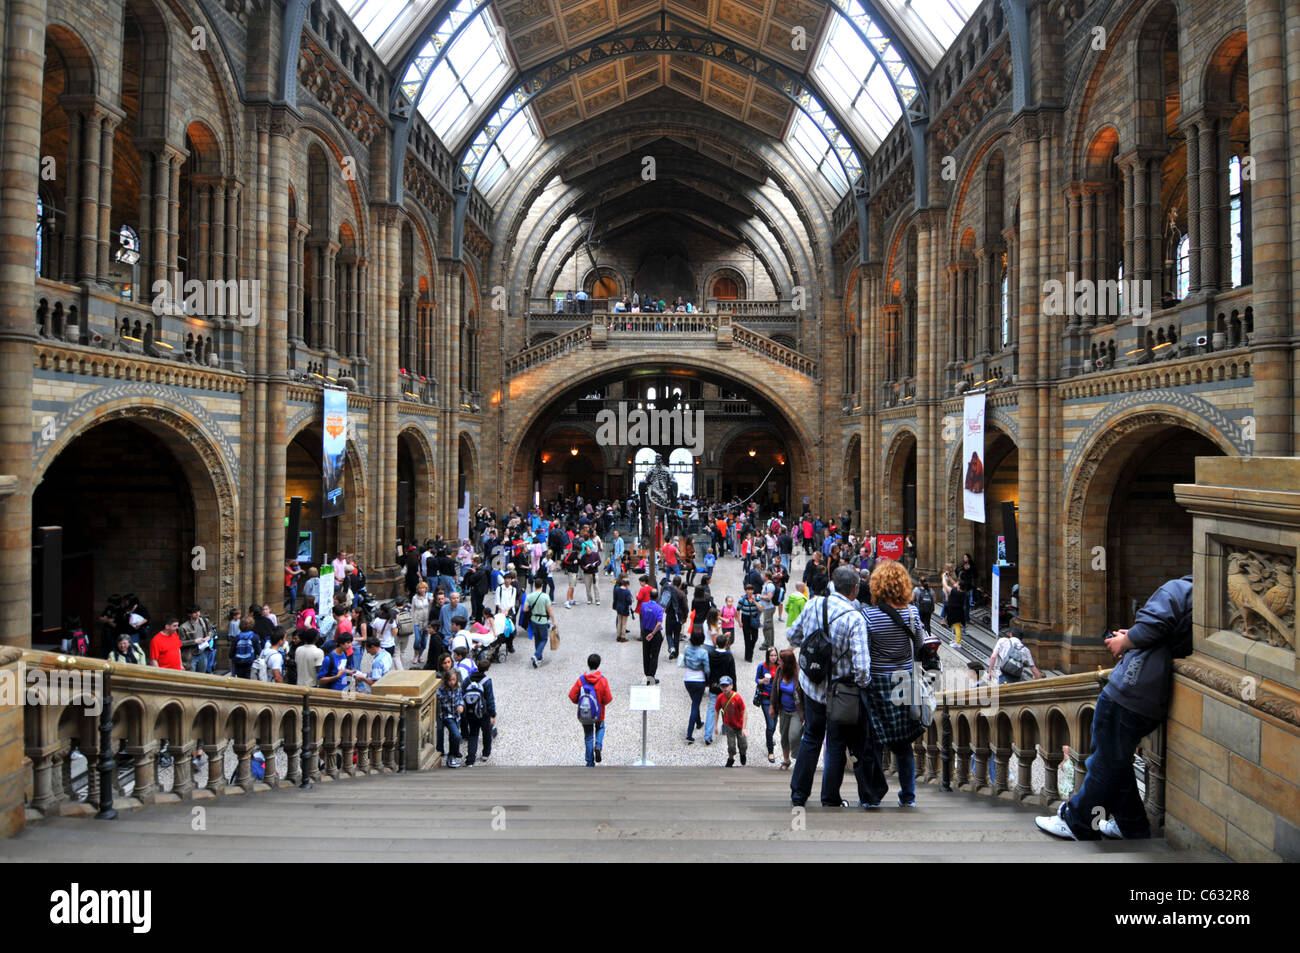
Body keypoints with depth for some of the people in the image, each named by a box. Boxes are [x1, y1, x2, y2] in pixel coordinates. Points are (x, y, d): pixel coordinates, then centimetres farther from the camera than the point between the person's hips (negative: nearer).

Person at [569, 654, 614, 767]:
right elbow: (608, 699, -15)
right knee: (600, 728, 28)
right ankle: (598, 746, 1)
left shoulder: (581, 679, -14)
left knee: (588, 736, 16)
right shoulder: (603, 680, -17)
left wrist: (579, 702, 8)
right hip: (598, 714, -1)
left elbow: (572, 696, -12)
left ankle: (590, 763, 20)